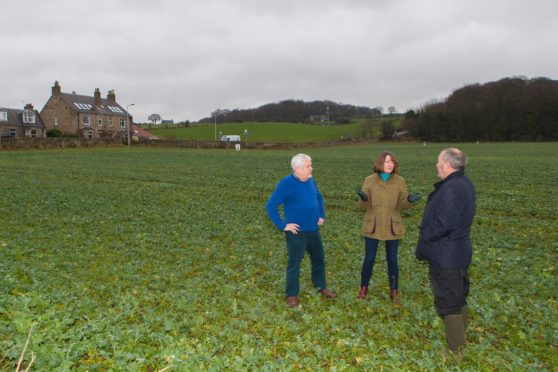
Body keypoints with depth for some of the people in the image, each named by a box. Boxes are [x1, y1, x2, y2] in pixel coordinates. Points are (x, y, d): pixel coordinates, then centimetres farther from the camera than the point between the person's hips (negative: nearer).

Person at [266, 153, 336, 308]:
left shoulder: (310, 180, 3)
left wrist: (321, 215, 15)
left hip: (313, 230, 7)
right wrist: (282, 225, -18)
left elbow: (319, 197, 23)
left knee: (319, 259, 19)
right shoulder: (286, 183, -18)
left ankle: (321, 287, 39)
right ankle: (292, 295, 20)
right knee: (294, 264, 4)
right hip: (297, 233, -7)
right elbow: (271, 206, -19)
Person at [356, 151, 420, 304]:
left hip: (392, 227, 1)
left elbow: (402, 205, 1)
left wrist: (409, 200, -21)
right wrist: (363, 198, -27)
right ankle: (364, 288, 24)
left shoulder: (400, 181, -2)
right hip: (372, 226, -1)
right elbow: (363, 206, -4)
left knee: (392, 260, 8)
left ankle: (394, 292, 22)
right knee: (369, 258, 5)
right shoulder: (369, 180, -5)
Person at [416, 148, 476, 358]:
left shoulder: (449, 189, -25)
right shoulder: (465, 184, 8)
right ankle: (460, 342, 36)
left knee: (449, 302, 3)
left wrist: (424, 240, -13)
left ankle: (455, 350, 15)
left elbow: (444, 224, -29)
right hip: (460, 252, 10)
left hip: (445, 256, -10)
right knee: (458, 299, 21)